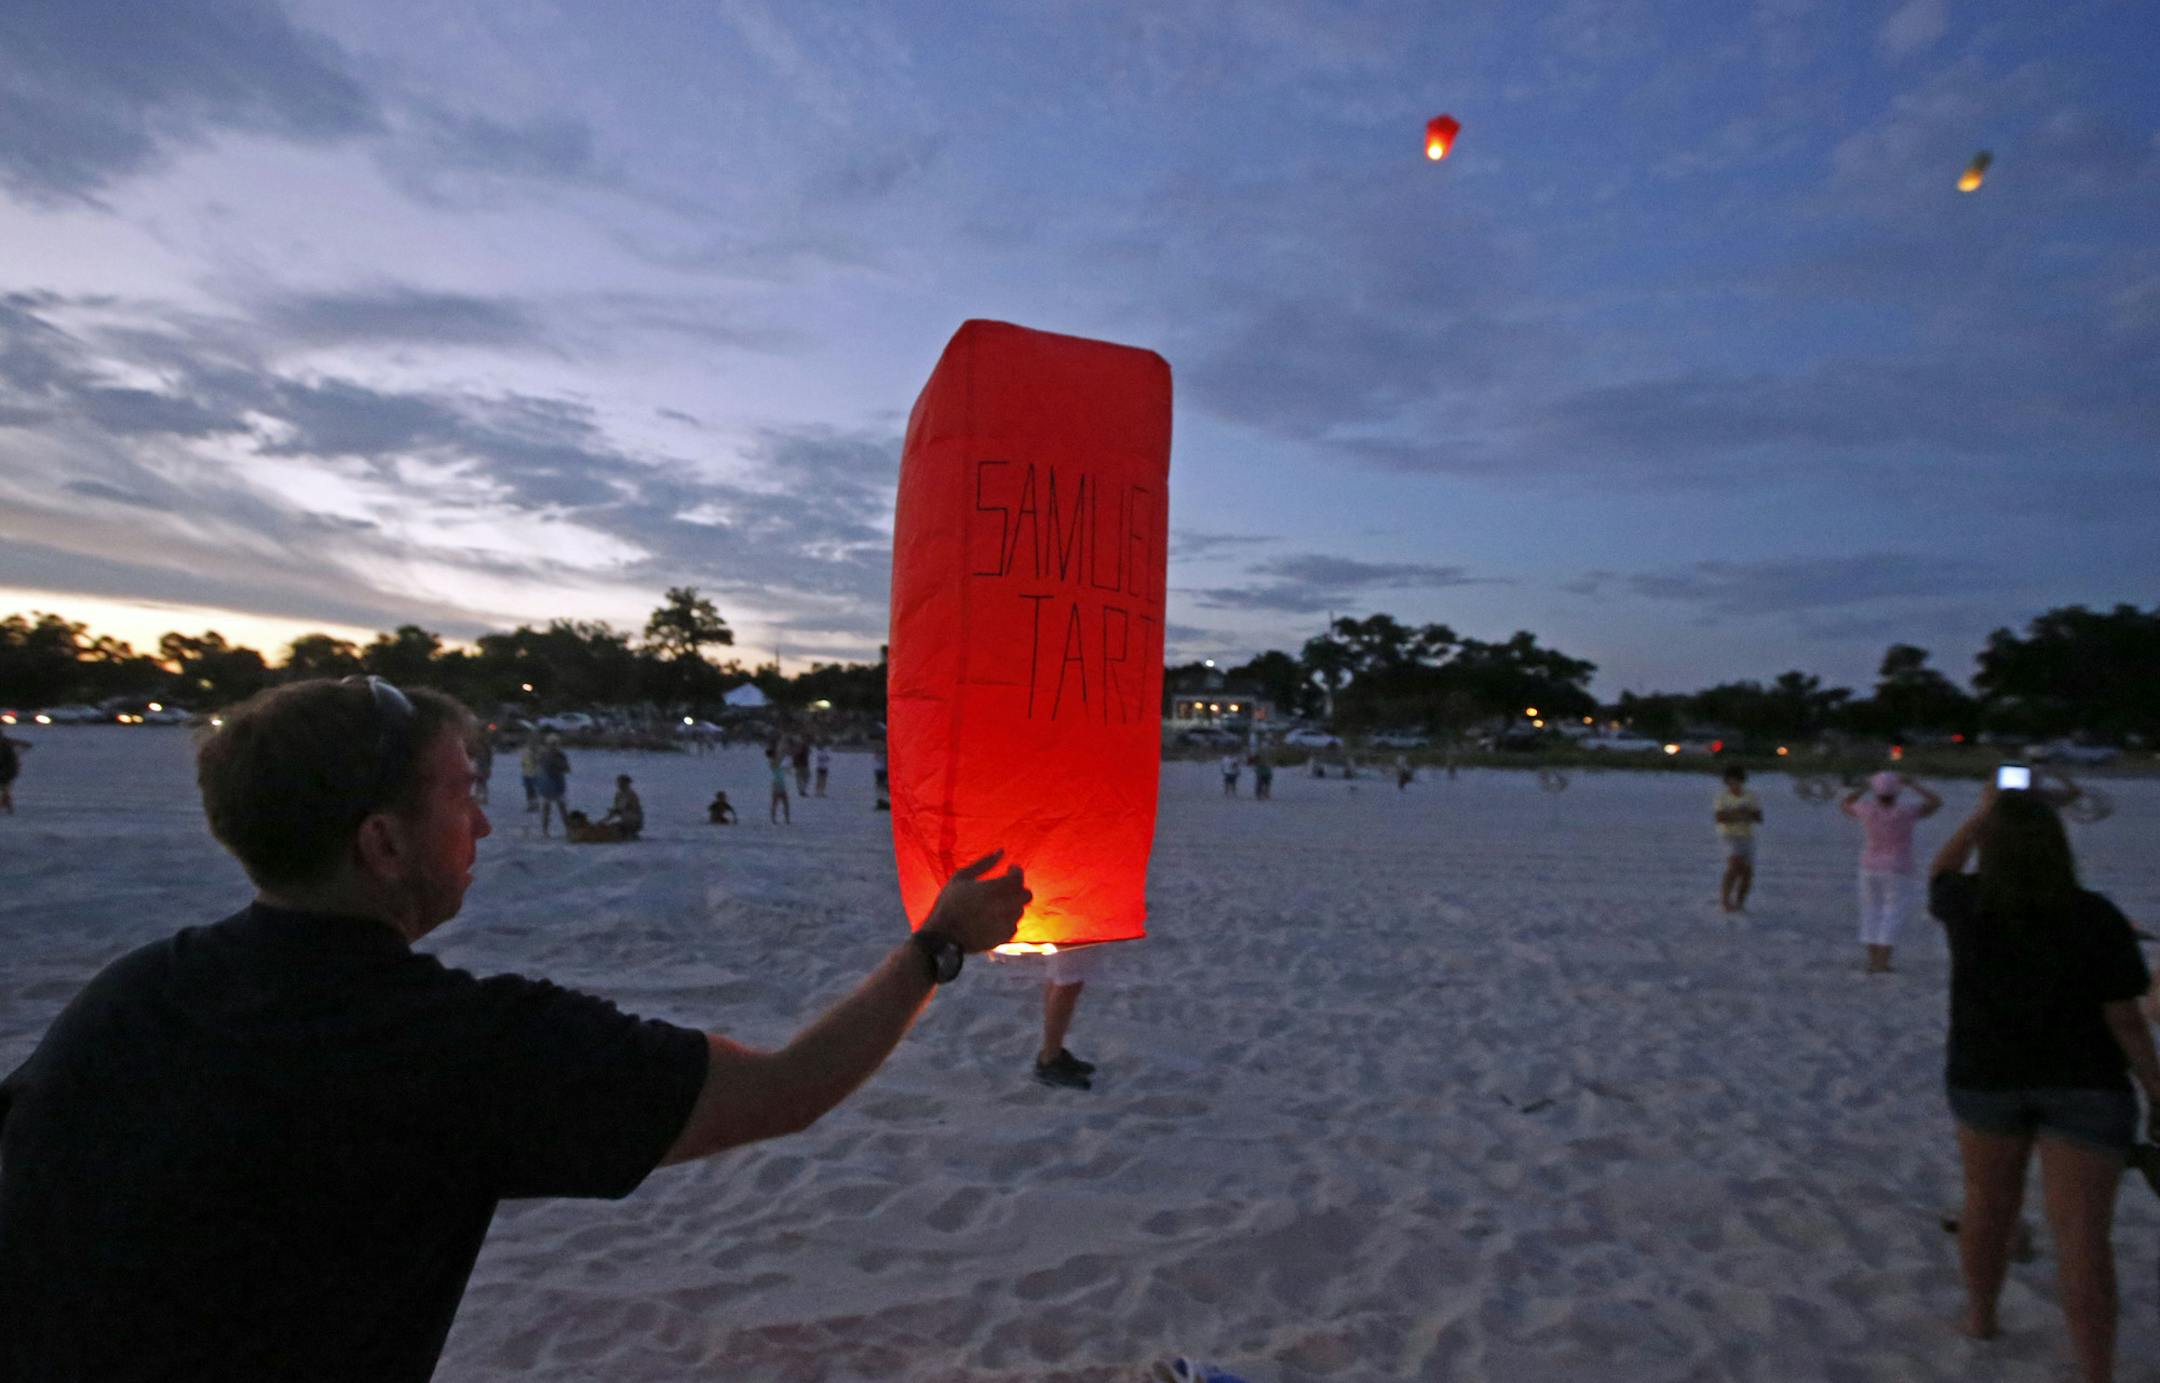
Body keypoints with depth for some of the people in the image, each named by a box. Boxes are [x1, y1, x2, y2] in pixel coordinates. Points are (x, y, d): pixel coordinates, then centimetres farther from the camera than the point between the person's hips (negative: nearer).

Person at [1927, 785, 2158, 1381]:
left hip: (1985, 1078, 2)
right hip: (2084, 1087, -2)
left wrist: (1981, 814, 18)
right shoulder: (2097, 919, -17)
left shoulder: (1968, 906, -13)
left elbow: (1938, 872, 12)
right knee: (2082, 1236, 0)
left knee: (1989, 1200, 20)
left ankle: (1980, 1316, 37)